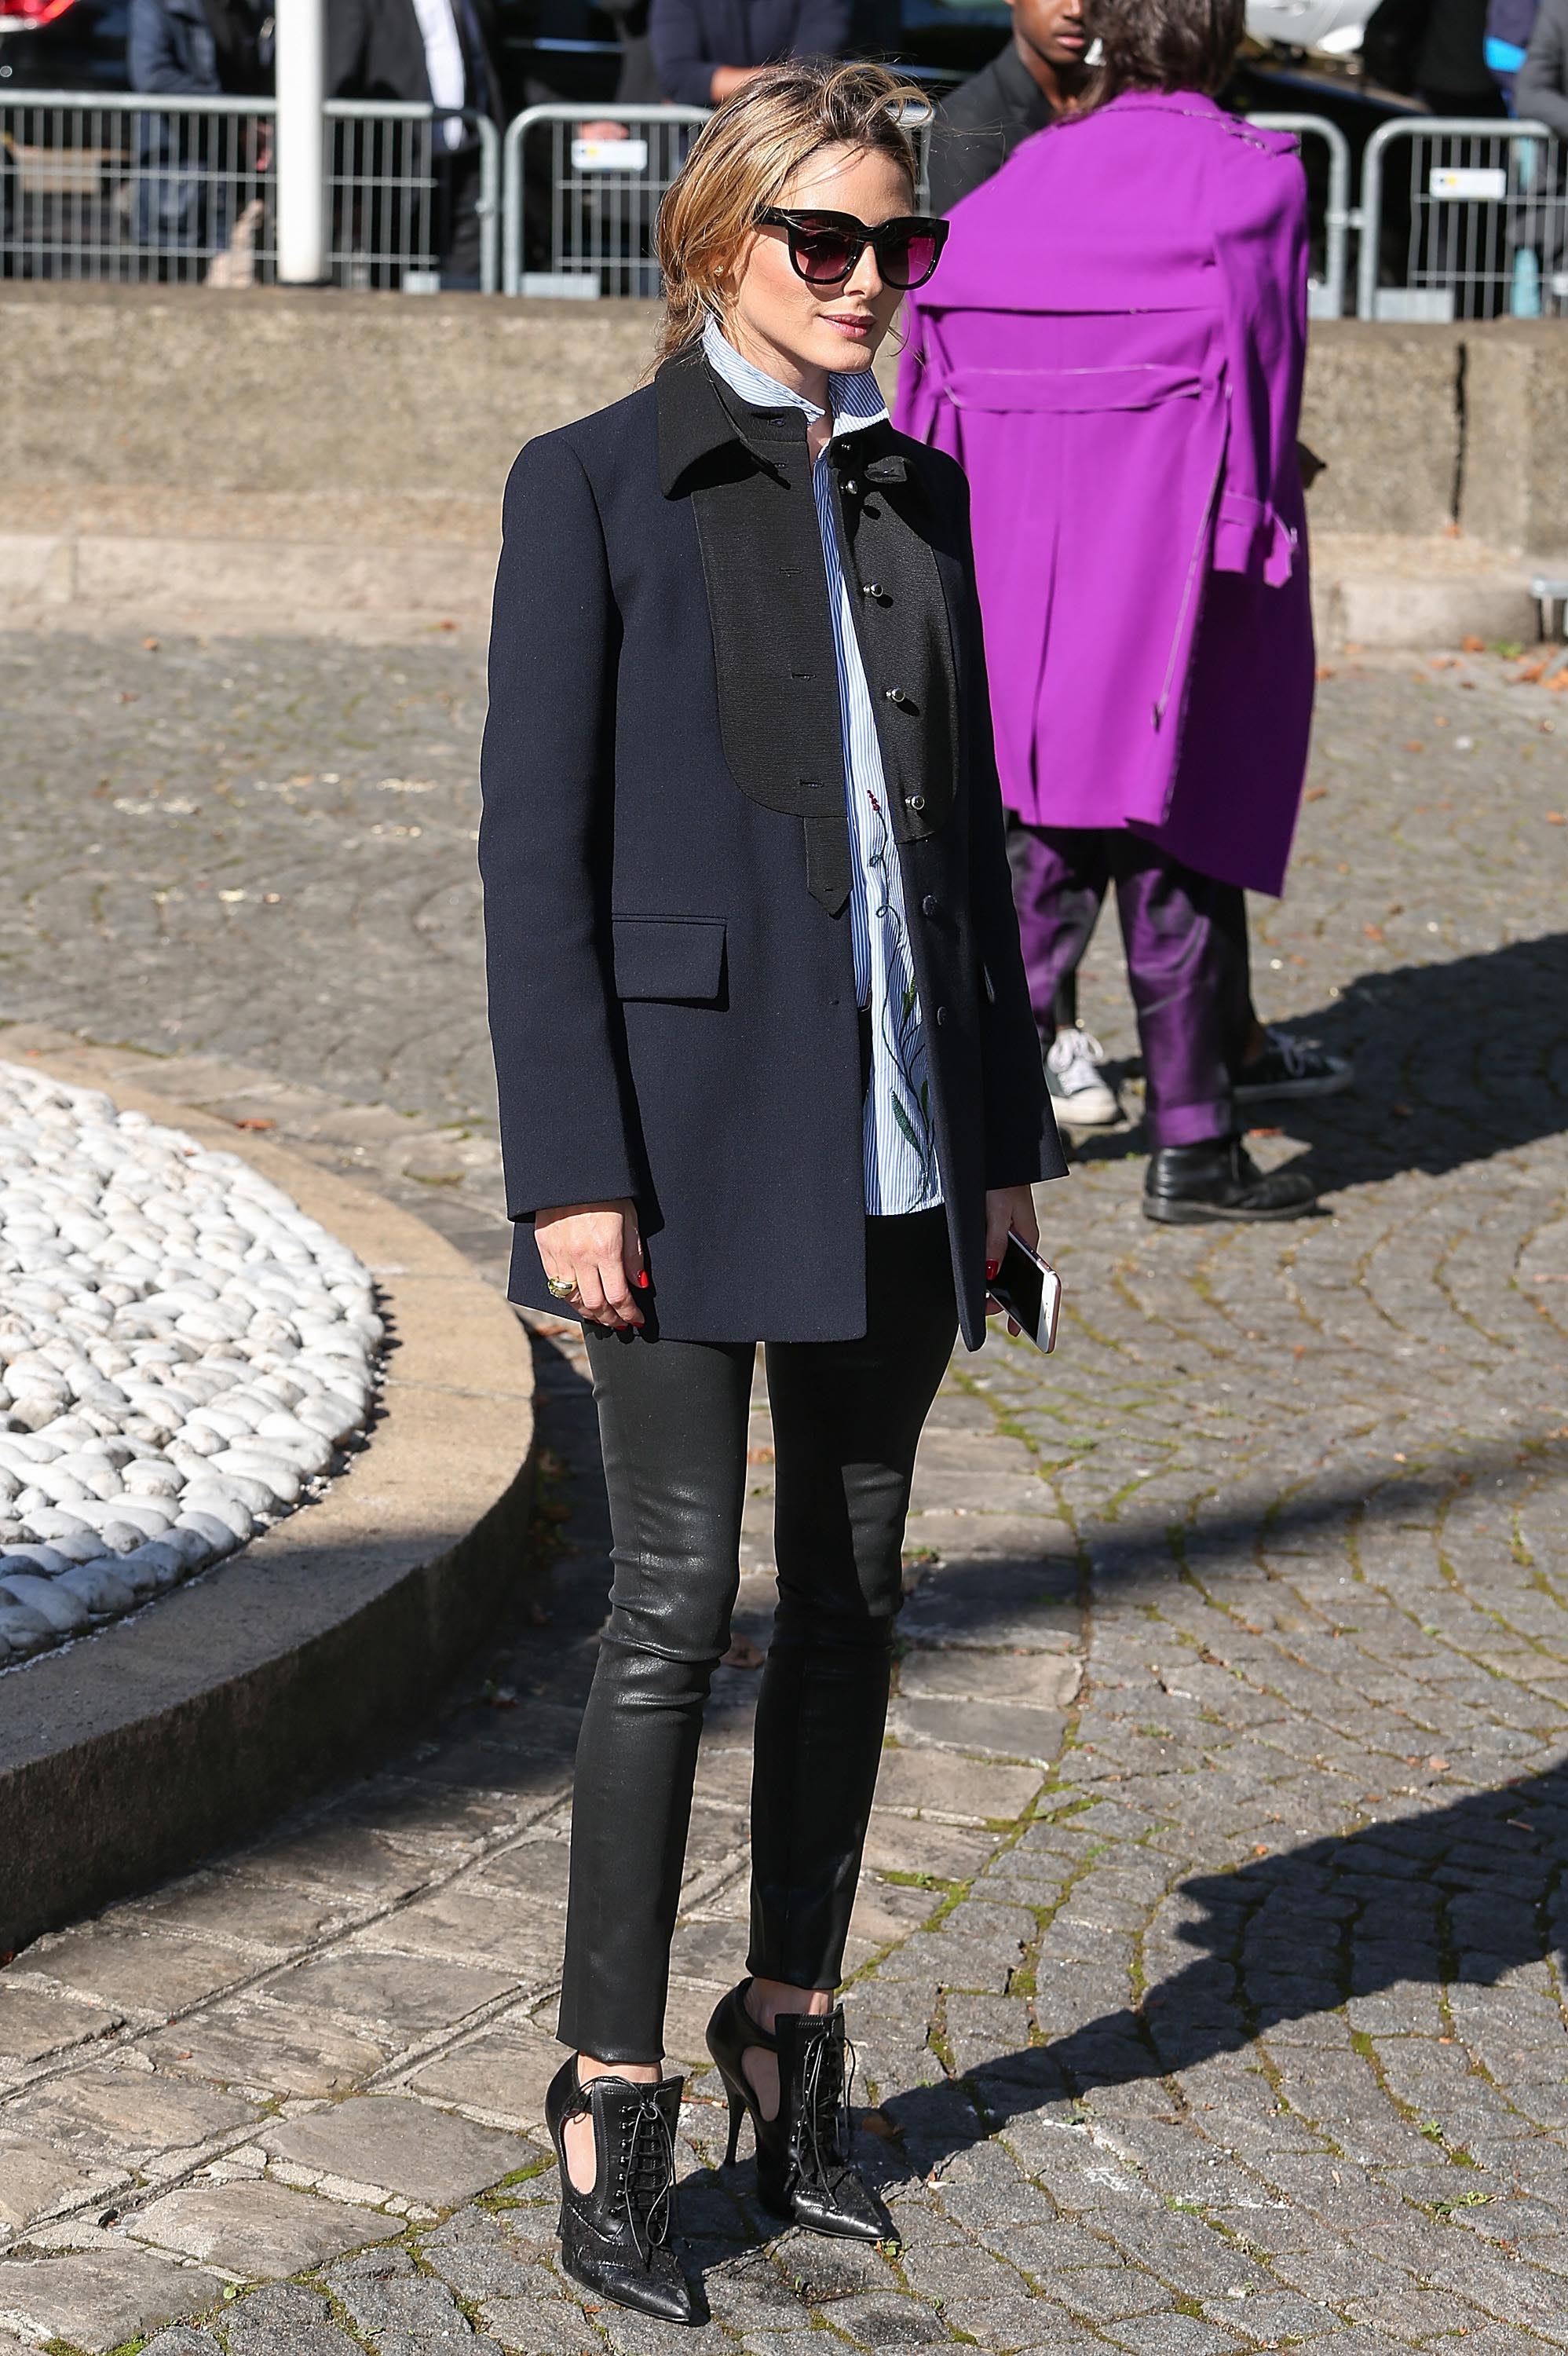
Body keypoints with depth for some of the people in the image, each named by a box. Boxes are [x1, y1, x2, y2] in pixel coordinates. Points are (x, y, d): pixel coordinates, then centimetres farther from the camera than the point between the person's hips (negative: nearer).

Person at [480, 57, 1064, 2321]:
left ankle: (793, 2040, 25)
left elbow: (968, 829, 14)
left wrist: (1010, 1133, 11)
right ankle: (611, 2103, 6)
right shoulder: (595, 487, -5)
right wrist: (572, 1169, -14)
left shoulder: (918, 496, 11)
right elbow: (535, 847, -9)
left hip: (898, 1135, 6)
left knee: (852, 1593, 11)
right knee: (678, 1602, -4)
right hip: (695, 1124, -5)